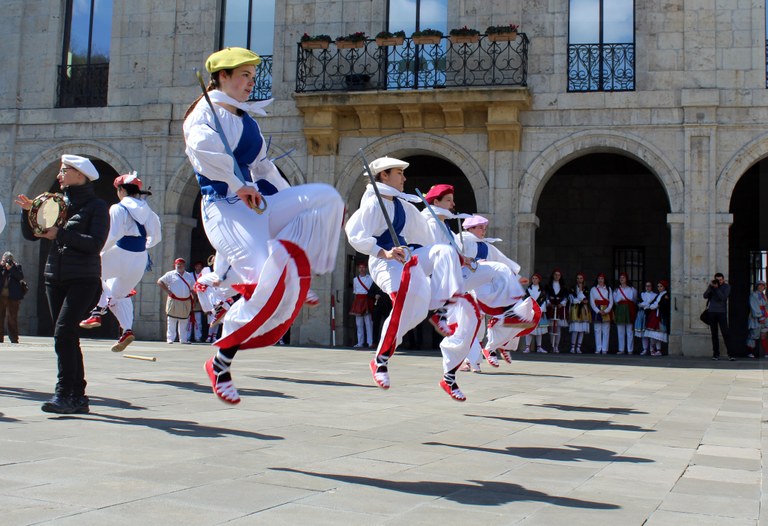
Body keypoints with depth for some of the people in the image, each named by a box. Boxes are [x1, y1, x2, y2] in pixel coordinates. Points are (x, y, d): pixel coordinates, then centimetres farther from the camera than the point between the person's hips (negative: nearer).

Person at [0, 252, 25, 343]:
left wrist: (11, 268, -16)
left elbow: (21, 276, -11)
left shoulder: (16, 267, 5)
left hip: (12, 297, -3)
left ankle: (14, 338, 3)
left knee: (12, 317, -2)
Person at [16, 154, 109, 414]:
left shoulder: (97, 206, -2)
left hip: (83, 278, -6)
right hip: (55, 277, 6)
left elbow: (95, 243, -14)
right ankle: (78, 397, 10)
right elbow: (31, 235, 13)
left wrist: (60, 234, -18)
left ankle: (64, 393, -17)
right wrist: (28, 211, -4)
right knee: (68, 338, 6)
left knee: (63, 333, -18)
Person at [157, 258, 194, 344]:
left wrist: (194, 298, 8)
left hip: (186, 302, 4)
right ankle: (170, 339, -1)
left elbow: (193, 288, 20)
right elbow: (159, 281, -1)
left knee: (184, 322, 8)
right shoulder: (170, 274, 2)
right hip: (174, 301, -4)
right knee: (172, 321, -4)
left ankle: (183, 339, 13)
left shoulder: (189, 276, 16)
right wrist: (167, 290, -9)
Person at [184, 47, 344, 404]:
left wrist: (294, 205, 20)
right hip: (225, 208, -8)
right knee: (272, 278, -24)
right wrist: (240, 184, -24)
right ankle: (220, 364, -10)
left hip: (256, 203, 8)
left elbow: (262, 166, 27)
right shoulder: (205, 112, -5)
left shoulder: (246, 118, 20)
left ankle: (294, 278, -3)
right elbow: (204, 145, -29)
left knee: (327, 198, -4)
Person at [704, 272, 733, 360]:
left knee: (725, 333, -10)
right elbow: (705, 296, 0)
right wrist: (710, 287, -12)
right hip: (712, 312, 3)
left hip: (722, 312, -3)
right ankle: (716, 354, 7)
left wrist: (716, 288, -18)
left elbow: (723, 298, -13)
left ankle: (730, 354, -10)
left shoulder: (726, 286, 1)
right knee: (714, 334, 4)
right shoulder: (712, 285, 10)